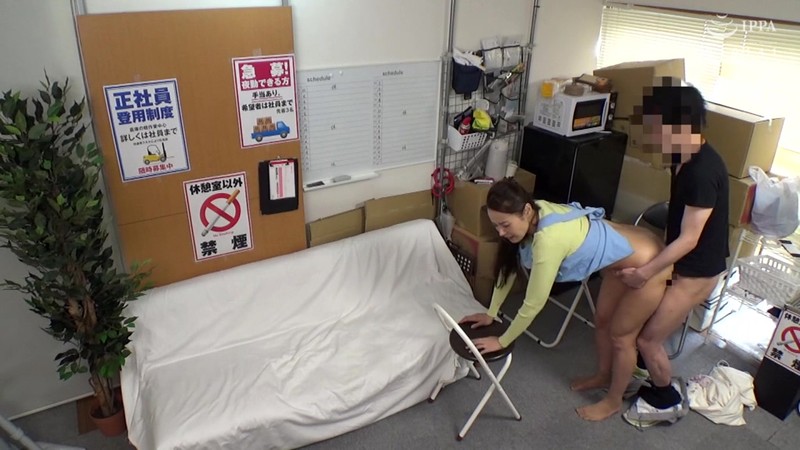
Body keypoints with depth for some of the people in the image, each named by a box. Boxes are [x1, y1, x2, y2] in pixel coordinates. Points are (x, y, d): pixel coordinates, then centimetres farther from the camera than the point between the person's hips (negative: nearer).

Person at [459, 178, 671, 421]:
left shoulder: (548, 239, -38)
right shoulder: (536, 214, -12)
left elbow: (533, 304, -28)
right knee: (602, 320, 22)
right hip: (624, 252, 8)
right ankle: (603, 375, 47)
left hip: (647, 265, -8)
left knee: (621, 336, 10)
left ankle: (614, 401, 33)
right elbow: (508, 266, 0)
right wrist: (491, 313, 5)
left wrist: (501, 342, -16)